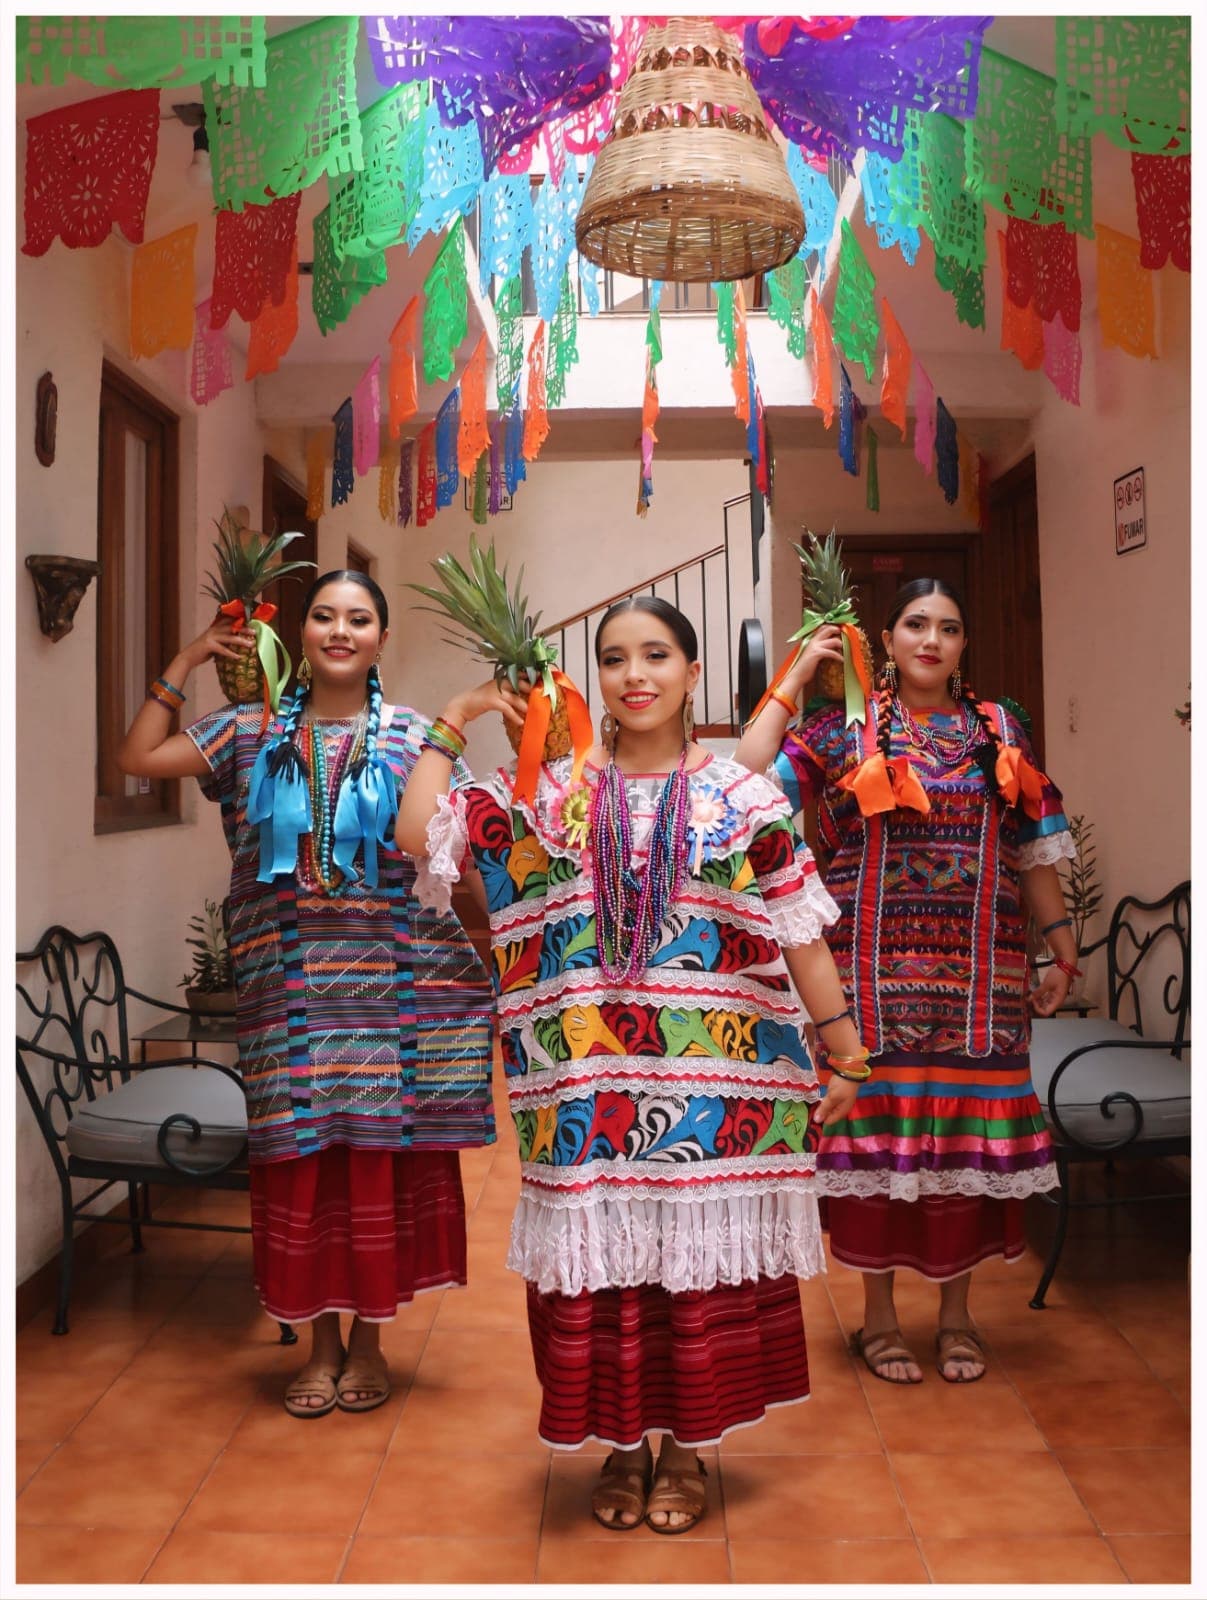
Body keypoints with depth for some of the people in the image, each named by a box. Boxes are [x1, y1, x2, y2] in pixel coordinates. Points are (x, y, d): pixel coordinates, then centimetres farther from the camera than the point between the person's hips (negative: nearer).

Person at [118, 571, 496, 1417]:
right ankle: (322, 1342, 23)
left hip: (388, 986, -1)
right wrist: (186, 662, 3)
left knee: (383, 1156, 4)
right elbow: (139, 757, 4)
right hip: (292, 990, 2)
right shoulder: (254, 731, 9)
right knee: (299, 1158, 6)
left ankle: (368, 1339, 23)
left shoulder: (415, 738, 4)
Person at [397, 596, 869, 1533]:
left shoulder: (742, 800, 3)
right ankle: (624, 1442, 29)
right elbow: (418, 832, -2)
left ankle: (688, 1446, 29)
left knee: (701, 1260, 7)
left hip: (710, 1088, 0)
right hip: (586, 1087, 1)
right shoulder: (547, 794, 4)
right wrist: (454, 721, 2)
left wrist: (847, 1056, 3)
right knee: (599, 1262, 7)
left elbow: (802, 936, 3)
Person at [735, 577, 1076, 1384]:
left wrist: (1064, 950, 8)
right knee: (878, 1124, 4)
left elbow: (1036, 852, 10)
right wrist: (794, 679, -8)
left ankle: (956, 1311, 26)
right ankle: (878, 1312, 23)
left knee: (967, 1127, 7)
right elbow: (747, 784, -13)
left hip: (979, 974, 2)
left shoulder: (999, 730, 8)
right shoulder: (844, 730, 1)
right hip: (877, 974, -2)